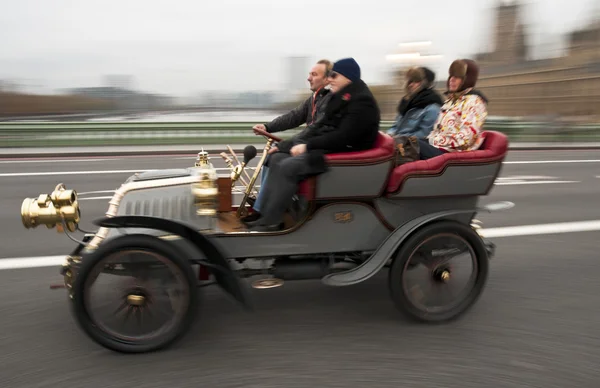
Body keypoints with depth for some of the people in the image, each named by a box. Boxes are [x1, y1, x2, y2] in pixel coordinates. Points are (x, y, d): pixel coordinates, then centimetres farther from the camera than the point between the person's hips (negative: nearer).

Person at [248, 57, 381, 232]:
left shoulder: (362, 102, -15)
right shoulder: (341, 97, 14)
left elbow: (343, 137, -23)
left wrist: (308, 145, -19)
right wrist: (301, 142, 1)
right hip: (328, 145, 10)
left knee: (288, 166, -24)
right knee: (277, 158, -3)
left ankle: (269, 223, -19)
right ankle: (264, 212, -7)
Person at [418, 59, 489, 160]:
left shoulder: (474, 101, -7)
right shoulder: (453, 99, 22)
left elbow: (466, 137, -18)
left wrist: (437, 141, -16)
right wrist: (430, 139, 4)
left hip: (450, 153, -9)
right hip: (436, 144, 9)